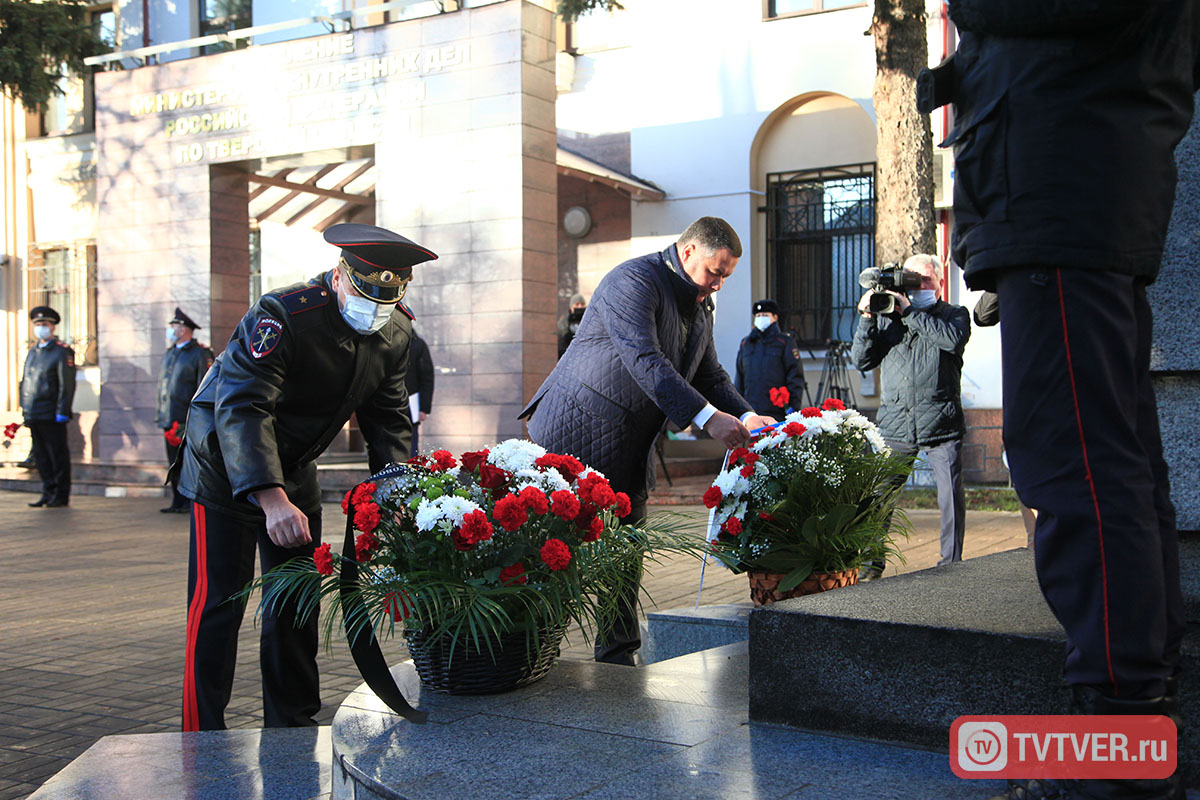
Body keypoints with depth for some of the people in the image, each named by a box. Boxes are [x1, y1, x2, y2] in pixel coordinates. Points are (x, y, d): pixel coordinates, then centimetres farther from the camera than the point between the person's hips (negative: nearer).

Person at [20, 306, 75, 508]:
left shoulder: (62, 352, -4)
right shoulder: (32, 352, 17)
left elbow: (67, 385, -10)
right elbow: (24, 383, 21)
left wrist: (62, 412, -15)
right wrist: (25, 408, 14)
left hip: (51, 416, -7)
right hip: (33, 415, 7)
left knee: (58, 456, -2)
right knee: (40, 456, 9)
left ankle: (61, 496, 4)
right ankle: (48, 493, 16)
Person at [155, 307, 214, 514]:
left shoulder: (201, 354, -5)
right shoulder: (169, 354, 18)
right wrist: (160, 415, 16)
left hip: (189, 421, -7)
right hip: (170, 420, 7)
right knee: (174, 463, 8)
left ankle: (193, 501, 2)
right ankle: (178, 502, 14)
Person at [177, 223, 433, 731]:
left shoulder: (395, 334, -9)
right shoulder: (282, 316, -31)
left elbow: (388, 419, -1)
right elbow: (240, 408, -38)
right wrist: (272, 499, -49)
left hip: (294, 468, 7)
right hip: (225, 462, -6)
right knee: (219, 599, -8)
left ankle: (291, 728, 22)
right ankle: (203, 738, 3)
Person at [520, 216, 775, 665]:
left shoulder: (699, 305, 13)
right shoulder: (633, 282, -16)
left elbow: (709, 376, 16)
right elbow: (645, 361, -27)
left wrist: (746, 416, -4)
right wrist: (707, 417, -32)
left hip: (629, 454, 8)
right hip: (577, 436, -8)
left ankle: (618, 662, 18)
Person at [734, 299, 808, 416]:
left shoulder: (785, 342, 5)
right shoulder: (745, 344, 18)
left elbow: (796, 377, 0)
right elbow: (739, 379, 21)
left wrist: (794, 407, -7)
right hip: (749, 411, 4)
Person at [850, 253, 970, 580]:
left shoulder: (954, 314, 10)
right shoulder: (887, 317, 16)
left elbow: (954, 339, -13)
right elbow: (861, 359, 8)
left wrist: (910, 312, -13)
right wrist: (867, 318, -5)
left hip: (941, 425, -2)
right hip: (894, 424, 2)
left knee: (951, 495, -4)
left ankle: (951, 563, 9)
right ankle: (872, 562, 11)